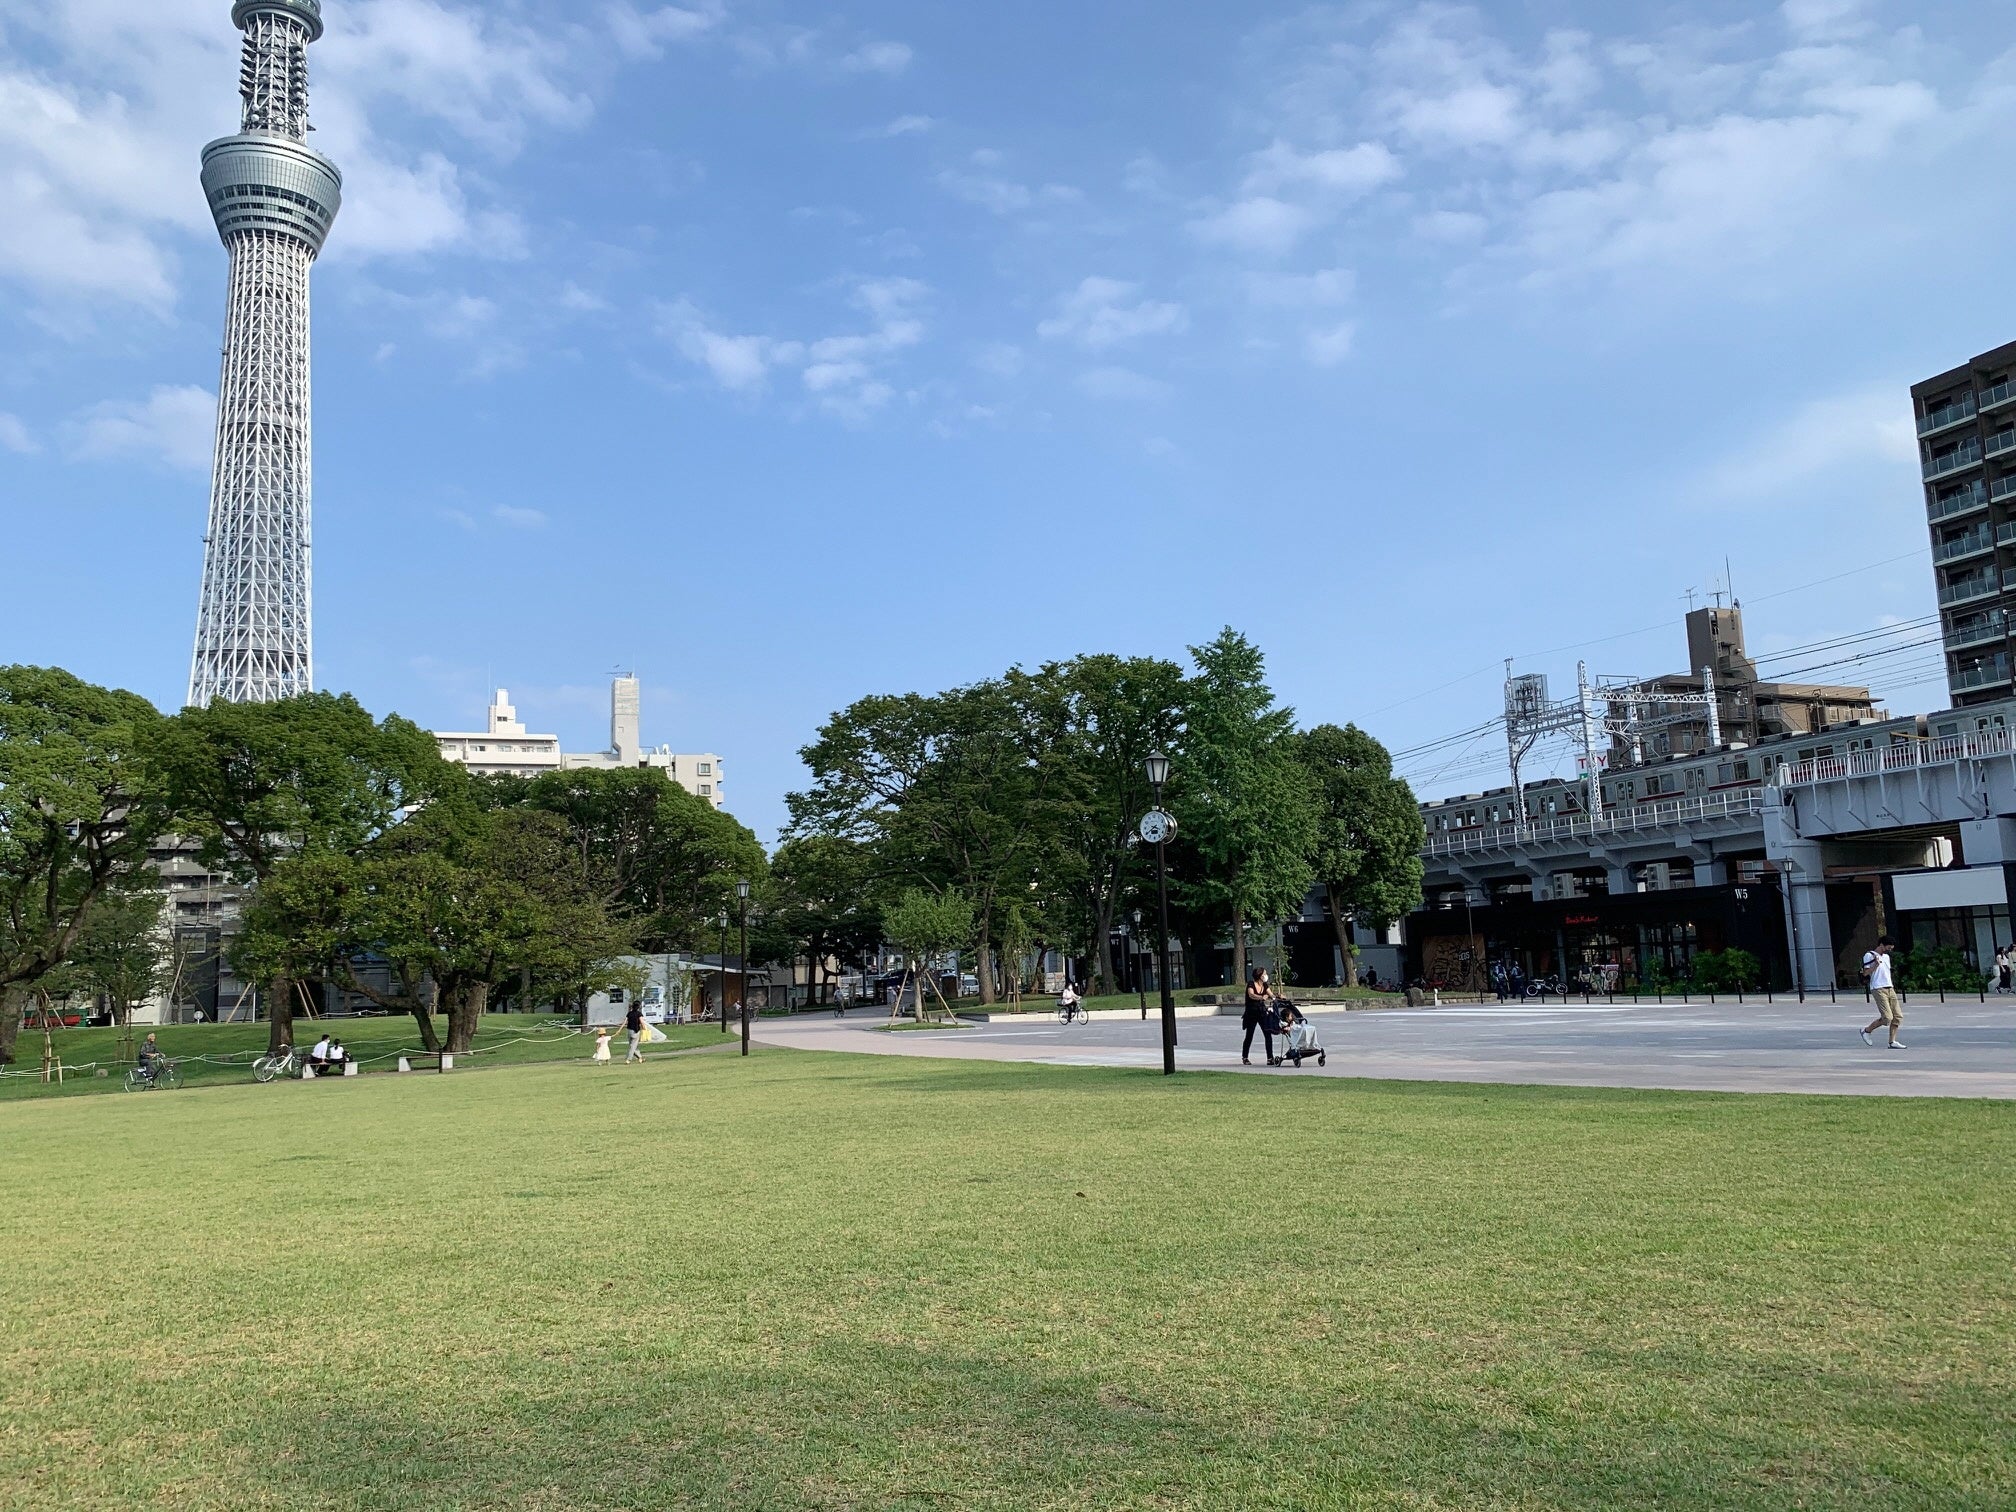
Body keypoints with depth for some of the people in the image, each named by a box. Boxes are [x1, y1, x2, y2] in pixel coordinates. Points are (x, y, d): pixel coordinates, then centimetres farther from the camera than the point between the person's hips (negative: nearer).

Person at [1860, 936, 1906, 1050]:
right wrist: (1876, 965, -23)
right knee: (1887, 1017, -15)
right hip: (1878, 989, -8)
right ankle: (1866, 1031, 4)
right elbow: (1865, 973, -11)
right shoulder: (1869, 956, -6)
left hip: (1890, 989, 9)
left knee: (1898, 1017, 0)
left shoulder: (1887, 957, 19)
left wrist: (1892, 988, 22)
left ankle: (1892, 1042, 3)